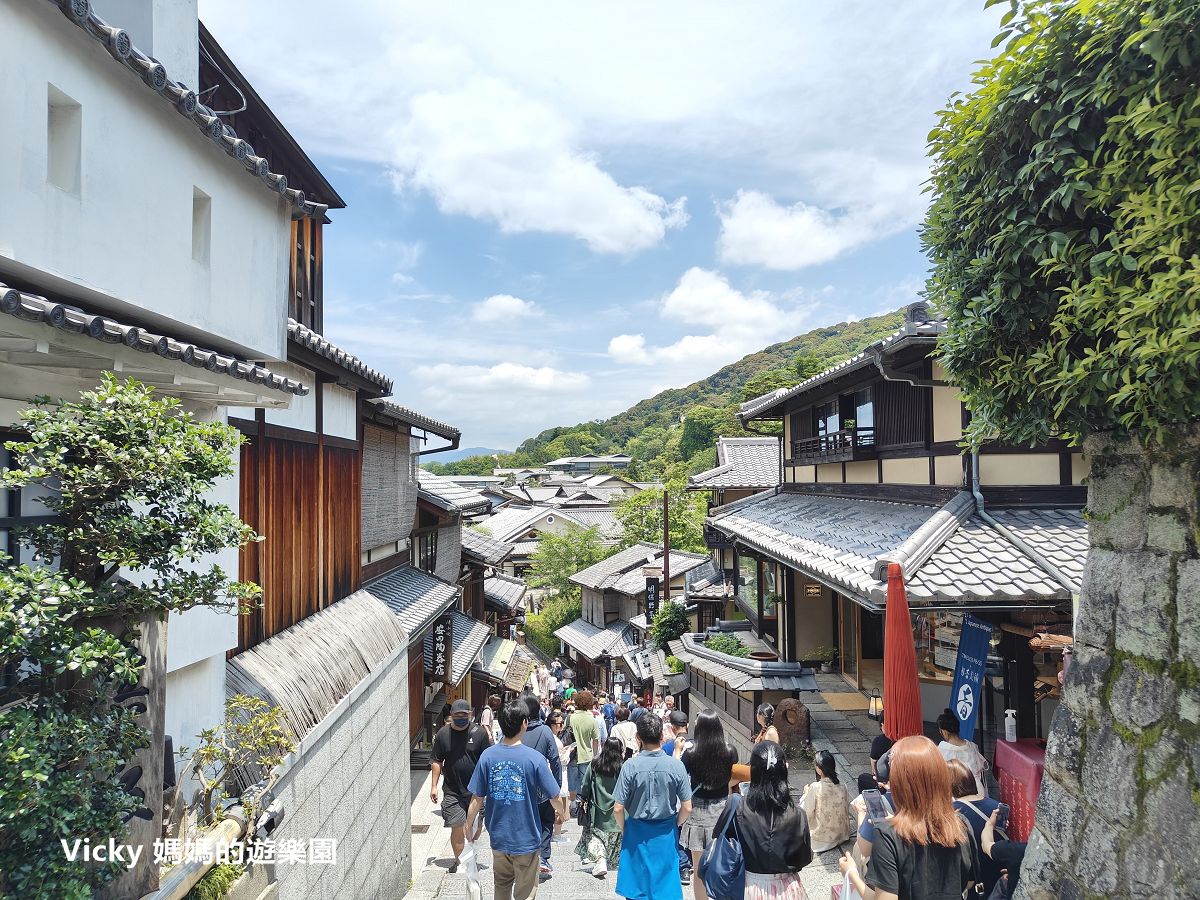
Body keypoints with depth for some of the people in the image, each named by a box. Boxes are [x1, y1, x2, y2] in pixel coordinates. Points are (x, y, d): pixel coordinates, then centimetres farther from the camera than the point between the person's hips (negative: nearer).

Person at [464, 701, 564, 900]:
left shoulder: (488, 755, -11)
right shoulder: (535, 758, -19)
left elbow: (477, 799, -5)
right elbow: (555, 797, -11)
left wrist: (469, 827, 10)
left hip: (498, 837, 3)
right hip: (526, 839, -3)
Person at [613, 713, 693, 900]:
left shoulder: (630, 766, -16)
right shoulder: (676, 766, -14)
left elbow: (618, 809, -13)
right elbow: (687, 808, -7)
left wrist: (624, 829, 6)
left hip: (637, 834, -1)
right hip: (666, 836, 1)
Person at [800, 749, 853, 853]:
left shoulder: (815, 787, -25)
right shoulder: (842, 786, -12)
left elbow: (807, 813, -14)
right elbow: (847, 809, 1)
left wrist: (807, 793, 0)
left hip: (822, 836, -5)